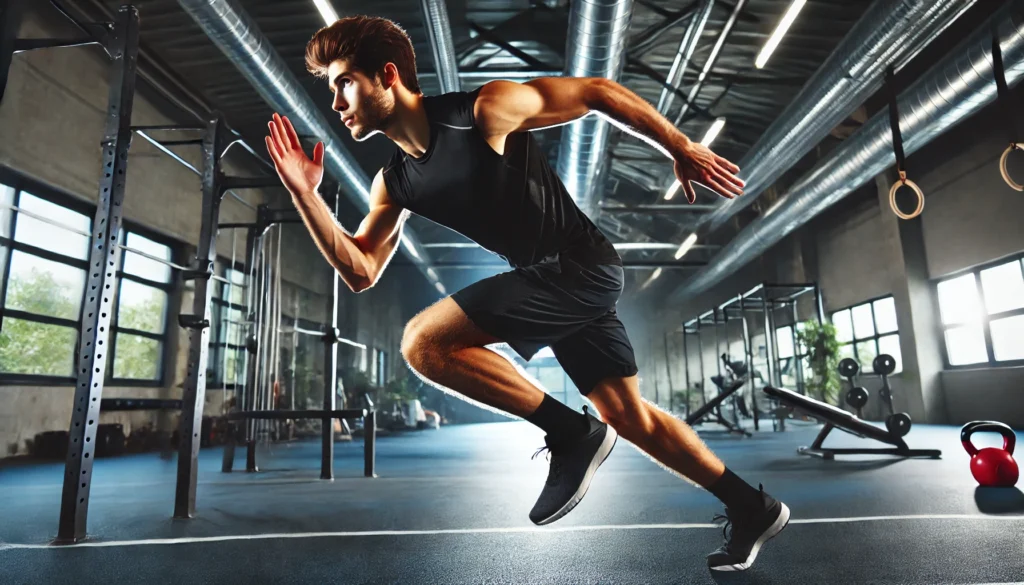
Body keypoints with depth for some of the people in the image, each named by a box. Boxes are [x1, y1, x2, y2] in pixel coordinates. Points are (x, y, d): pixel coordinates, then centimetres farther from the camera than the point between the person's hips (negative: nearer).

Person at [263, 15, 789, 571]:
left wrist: (681, 148, -1)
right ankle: (752, 508, 35)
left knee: (424, 341, -16)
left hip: (581, 269, -8)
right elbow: (361, 273, 5)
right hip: (544, 279, 8)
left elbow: (598, 92, -6)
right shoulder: (394, 183, 6)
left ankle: (571, 434, -5)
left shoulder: (485, 111, -14)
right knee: (629, 417, 15)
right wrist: (305, 194, -3)